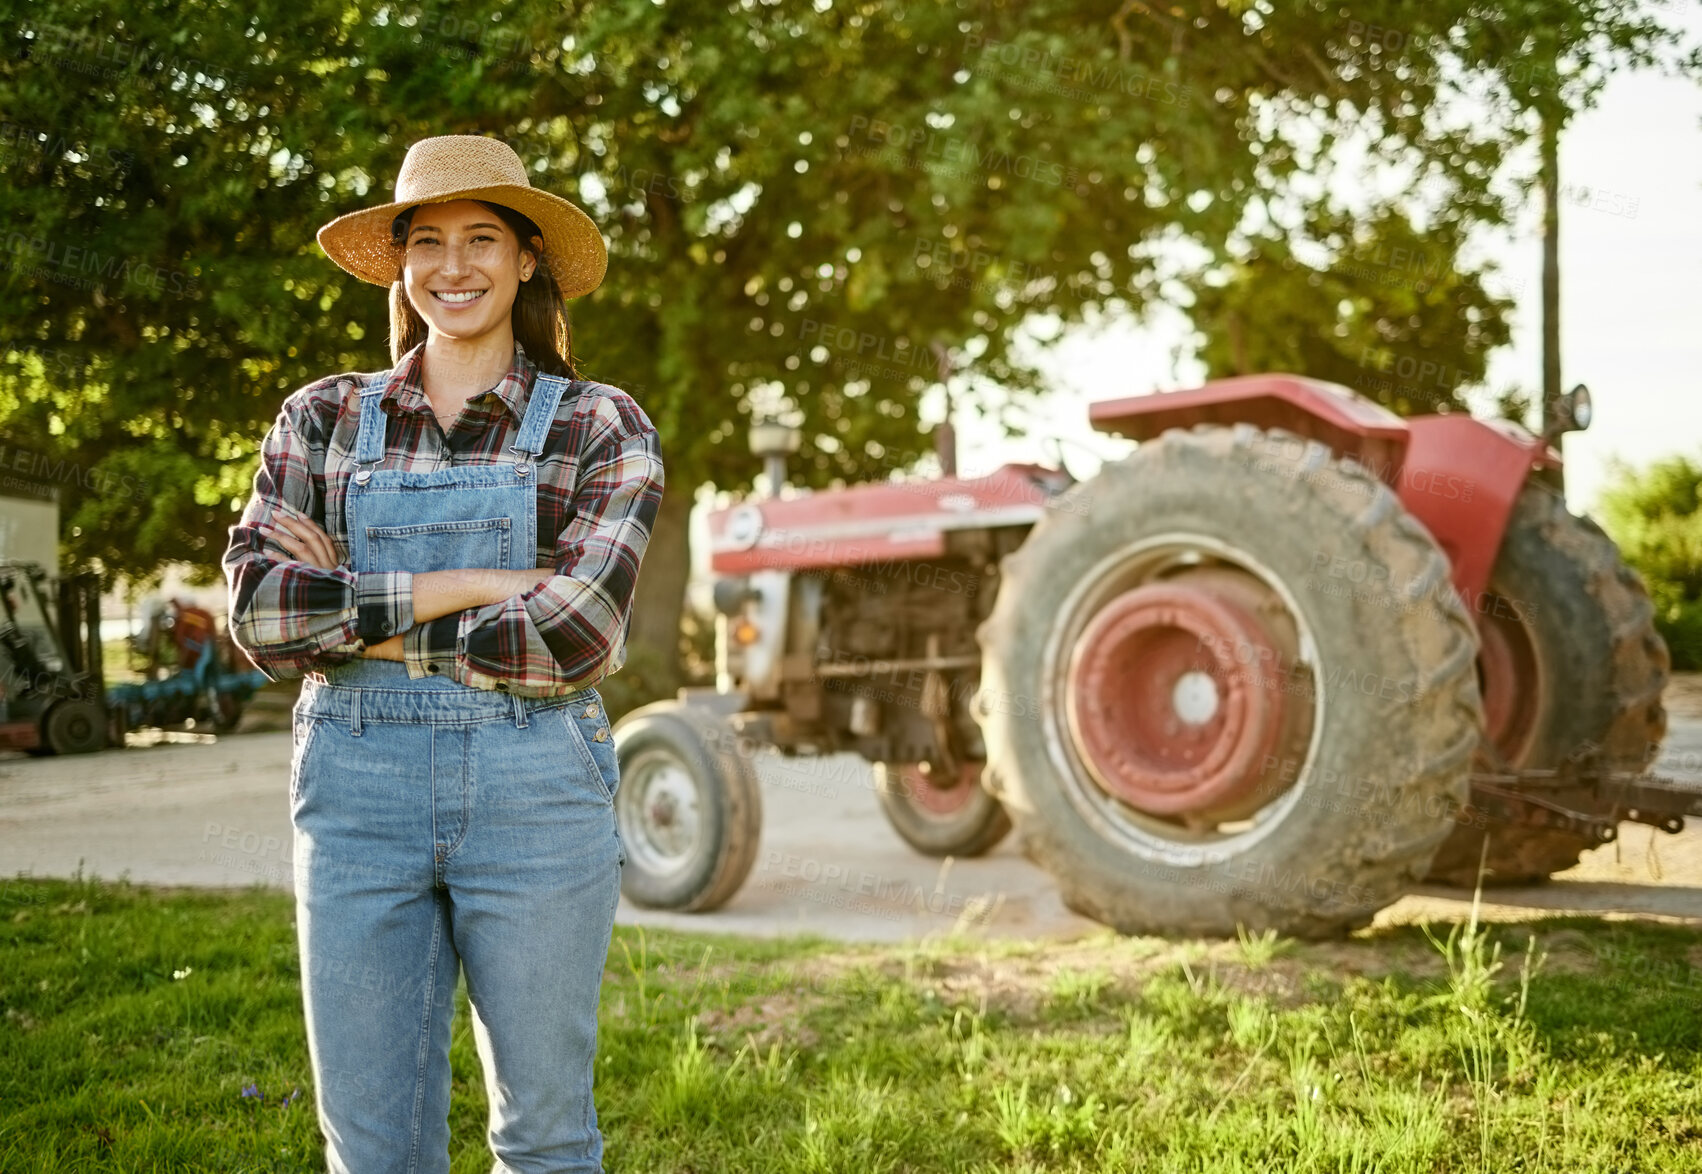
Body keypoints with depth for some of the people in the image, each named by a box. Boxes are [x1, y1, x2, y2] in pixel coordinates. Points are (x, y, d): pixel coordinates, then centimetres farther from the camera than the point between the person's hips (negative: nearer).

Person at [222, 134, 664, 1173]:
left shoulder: (602, 427, 1)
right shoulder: (323, 420, 9)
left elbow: (570, 636, -12)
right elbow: (256, 610, -4)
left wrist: (353, 615, -7)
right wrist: (463, 587, -12)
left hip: (536, 788, -2)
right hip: (358, 785, 2)